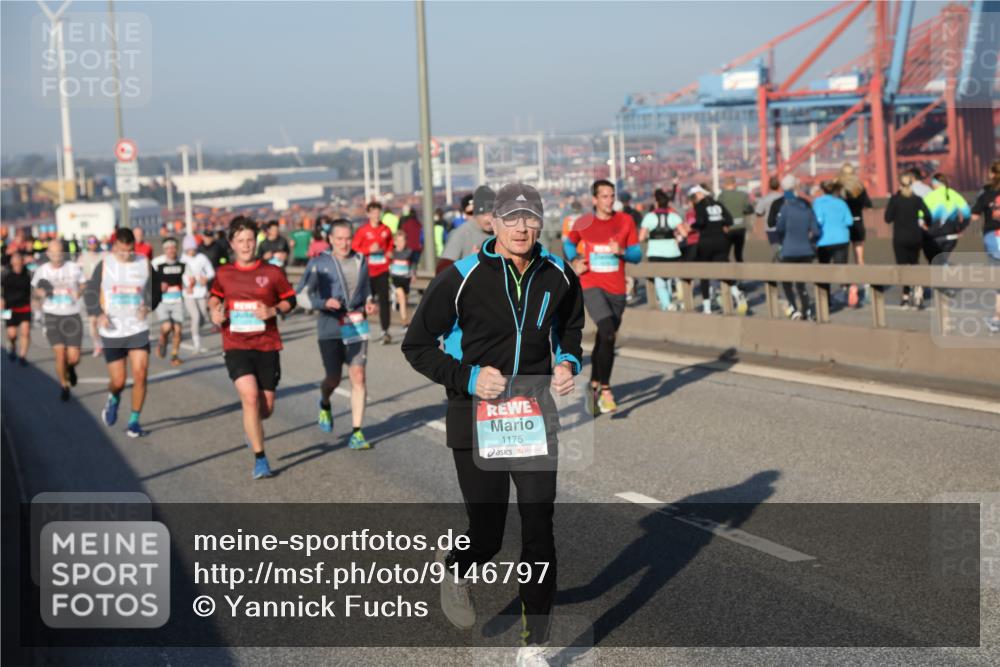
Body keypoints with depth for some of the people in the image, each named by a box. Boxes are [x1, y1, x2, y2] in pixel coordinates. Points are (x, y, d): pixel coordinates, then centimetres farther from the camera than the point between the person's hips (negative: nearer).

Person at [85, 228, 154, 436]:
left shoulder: (144, 264, 3)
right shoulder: (104, 265, 0)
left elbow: (155, 292, 8)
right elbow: (91, 292, 3)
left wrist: (148, 306, -13)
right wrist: (99, 313, -15)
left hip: (138, 329, 1)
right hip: (112, 332, -1)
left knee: (140, 375, -10)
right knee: (118, 381, 0)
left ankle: (134, 422, 4)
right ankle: (113, 399, 37)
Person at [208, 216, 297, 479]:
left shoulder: (272, 272, -1)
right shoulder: (223, 274, 4)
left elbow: (290, 300, 7)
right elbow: (214, 296, 22)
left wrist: (273, 311, -12)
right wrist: (215, 311, 1)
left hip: (267, 346, 1)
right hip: (236, 346, -1)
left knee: (266, 408, 6)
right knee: (250, 397, -19)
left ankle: (251, 427, 44)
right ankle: (260, 459, -10)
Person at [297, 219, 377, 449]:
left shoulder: (360, 261, 9)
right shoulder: (319, 264, -2)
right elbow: (301, 294, -3)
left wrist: (369, 305, 2)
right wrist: (324, 303, -19)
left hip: (357, 325, 2)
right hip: (330, 327, -2)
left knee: (358, 375, -8)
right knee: (333, 378, 6)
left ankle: (357, 432, -3)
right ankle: (325, 405, 43)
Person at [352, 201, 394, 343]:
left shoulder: (386, 230, 5)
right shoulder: (362, 230, -4)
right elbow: (354, 248, -5)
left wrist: (389, 253, 3)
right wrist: (369, 250, -16)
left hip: (382, 270, 2)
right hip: (367, 271, -2)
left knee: (384, 300, -3)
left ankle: (385, 331, -2)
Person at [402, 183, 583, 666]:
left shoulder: (558, 277, 1)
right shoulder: (461, 277, -12)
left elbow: (570, 328, 22)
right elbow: (417, 344, -5)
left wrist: (569, 362, 1)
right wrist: (468, 377, -17)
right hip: (476, 421, -3)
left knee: (539, 532, -1)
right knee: (487, 536, 4)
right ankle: (455, 568, 42)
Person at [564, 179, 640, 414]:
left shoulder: (625, 222, 3)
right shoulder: (583, 223, 2)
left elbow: (637, 255, 4)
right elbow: (569, 243, 20)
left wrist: (622, 251, -16)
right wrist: (574, 262, 2)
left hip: (617, 290, 3)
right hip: (591, 286, -3)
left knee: (602, 341, 13)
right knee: (608, 334, -22)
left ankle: (594, 386, 32)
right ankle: (605, 391, -16)